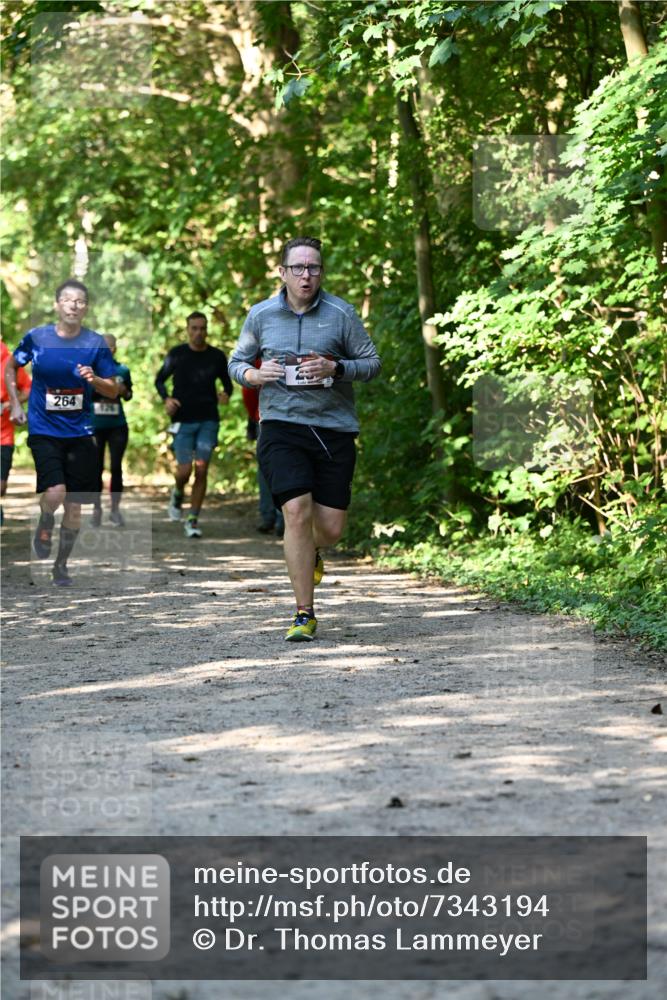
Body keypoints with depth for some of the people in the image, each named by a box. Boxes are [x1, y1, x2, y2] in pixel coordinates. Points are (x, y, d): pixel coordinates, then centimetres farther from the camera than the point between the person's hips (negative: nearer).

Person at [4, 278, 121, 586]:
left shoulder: (96, 343, -3)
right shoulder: (36, 338, -4)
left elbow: (114, 391, 1)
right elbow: (10, 368, 14)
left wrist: (95, 379, -19)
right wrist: (15, 405, 8)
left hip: (79, 432, 2)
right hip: (44, 430, -2)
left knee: (75, 504, 4)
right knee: (55, 492, -21)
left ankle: (61, 566, 20)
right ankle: (44, 526, 13)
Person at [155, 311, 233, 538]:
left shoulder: (217, 356, 4)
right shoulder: (177, 355, 0)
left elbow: (227, 383, 15)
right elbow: (159, 379, 10)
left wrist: (226, 394, -8)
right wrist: (166, 399, -8)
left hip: (208, 421, 1)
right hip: (183, 420, -1)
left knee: (201, 471, -5)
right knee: (184, 471, -7)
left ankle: (193, 520, 2)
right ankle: (177, 495, 28)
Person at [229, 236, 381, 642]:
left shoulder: (341, 313, 0)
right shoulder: (261, 315, 5)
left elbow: (372, 362, 4)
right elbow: (237, 362, 17)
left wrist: (335, 368, -15)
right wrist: (253, 375, -6)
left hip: (334, 429, 0)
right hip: (281, 426, 0)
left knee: (331, 527, 1)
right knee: (297, 511, -16)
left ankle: (311, 554, 42)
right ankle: (305, 615, -7)